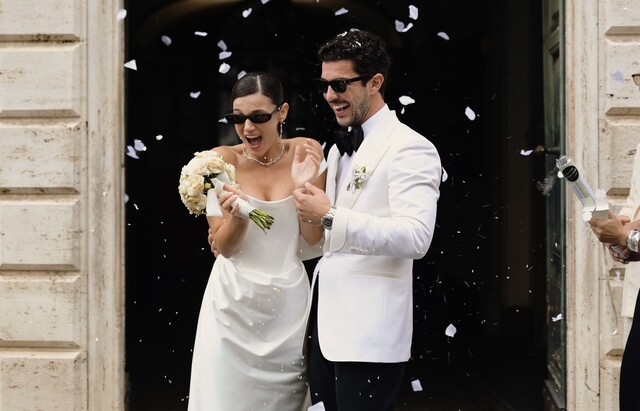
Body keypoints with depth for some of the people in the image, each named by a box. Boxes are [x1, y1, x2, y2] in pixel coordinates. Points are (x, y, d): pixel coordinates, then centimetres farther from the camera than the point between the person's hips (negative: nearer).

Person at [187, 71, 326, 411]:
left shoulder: (306, 153, -3)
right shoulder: (223, 160, -7)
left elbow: (313, 237, -3)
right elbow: (223, 247, -7)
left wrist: (304, 187, -19)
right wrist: (236, 217, -28)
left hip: (288, 303, 1)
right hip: (234, 300, -1)